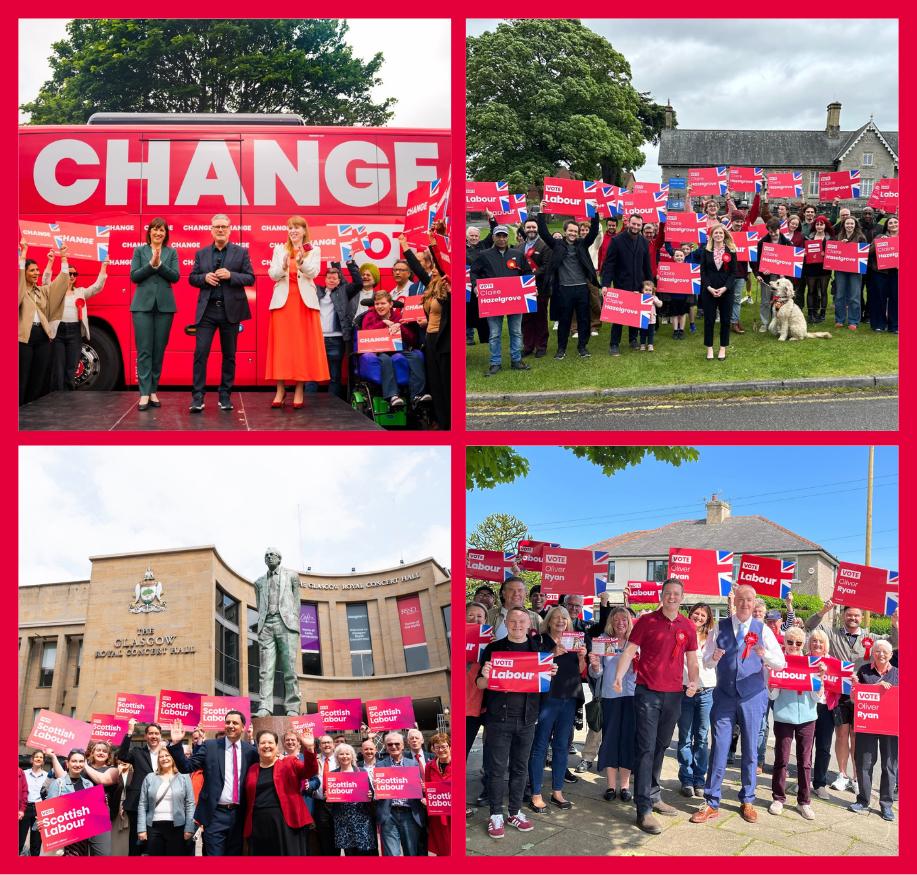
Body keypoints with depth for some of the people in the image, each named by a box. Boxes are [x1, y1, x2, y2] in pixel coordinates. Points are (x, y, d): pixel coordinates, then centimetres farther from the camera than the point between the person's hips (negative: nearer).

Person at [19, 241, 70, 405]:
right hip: (25, 336, -5)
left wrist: (64, 259, 4)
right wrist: (22, 257, -22)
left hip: (43, 336, 5)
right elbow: (19, 279, -14)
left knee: (40, 377, 6)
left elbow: (61, 282, 12)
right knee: (23, 377, -5)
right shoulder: (20, 290, 5)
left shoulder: (44, 291, 19)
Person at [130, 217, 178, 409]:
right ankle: (144, 393, -8)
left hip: (164, 305, 1)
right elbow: (134, 276, 0)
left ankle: (153, 391, 10)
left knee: (159, 350, 3)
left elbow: (175, 276, -2)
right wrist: (151, 264, -12)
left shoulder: (171, 253, 10)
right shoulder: (139, 251, 9)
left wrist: (160, 264, -15)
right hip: (143, 304, -1)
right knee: (144, 349, -6)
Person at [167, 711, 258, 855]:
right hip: (216, 814, -2)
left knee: (235, 855, 12)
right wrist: (176, 744, -14)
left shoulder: (250, 750, 4)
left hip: (239, 815, 2)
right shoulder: (210, 746, 0)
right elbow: (186, 767, -4)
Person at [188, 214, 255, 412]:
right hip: (207, 310, 1)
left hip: (230, 311, 0)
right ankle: (197, 397, -6)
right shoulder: (201, 253, 10)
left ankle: (225, 396, 16)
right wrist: (205, 277, -10)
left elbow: (250, 278, 0)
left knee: (229, 355, 7)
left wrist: (230, 275, -15)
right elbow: (192, 278, 11)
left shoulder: (241, 252, 5)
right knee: (200, 353, -8)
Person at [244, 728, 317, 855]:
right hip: (259, 826, 3)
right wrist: (247, 825, 5)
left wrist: (309, 748, -25)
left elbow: (310, 771, -9)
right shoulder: (252, 769, 14)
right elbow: (248, 799, 13)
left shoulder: (289, 763, 7)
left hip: (286, 823, -3)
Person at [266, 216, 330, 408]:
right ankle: (280, 390, 2)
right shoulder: (279, 249, 11)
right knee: (281, 345, -1)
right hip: (283, 301, 1)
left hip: (304, 301, -1)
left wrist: (301, 262, -26)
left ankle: (299, 390, 2)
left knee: (303, 344, -2)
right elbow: (273, 274, 1)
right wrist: (283, 267, -19)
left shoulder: (313, 250, 8)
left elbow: (313, 273, -7)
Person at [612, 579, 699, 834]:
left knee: (661, 747, 15)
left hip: (674, 695, 4)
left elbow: (691, 660, 14)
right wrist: (619, 676, -20)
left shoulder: (687, 627, 7)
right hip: (647, 692, -4)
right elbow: (629, 651, -5)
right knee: (645, 749, -6)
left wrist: (693, 681, -4)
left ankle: (654, 796, 29)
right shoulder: (646, 621, -3)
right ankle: (644, 810, -7)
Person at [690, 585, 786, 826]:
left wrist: (764, 654, -23)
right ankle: (711, 804, 5)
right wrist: (714, 658, -19)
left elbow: (781, 662, -3)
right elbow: (706, 661, 5)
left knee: (750, 750, 7)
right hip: (724, 696, 0)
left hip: (752, 697, 0)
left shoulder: (762, 629, 2)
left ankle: (747, 801, 21)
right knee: (719, 748, -1)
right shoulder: (720, 627, 3)